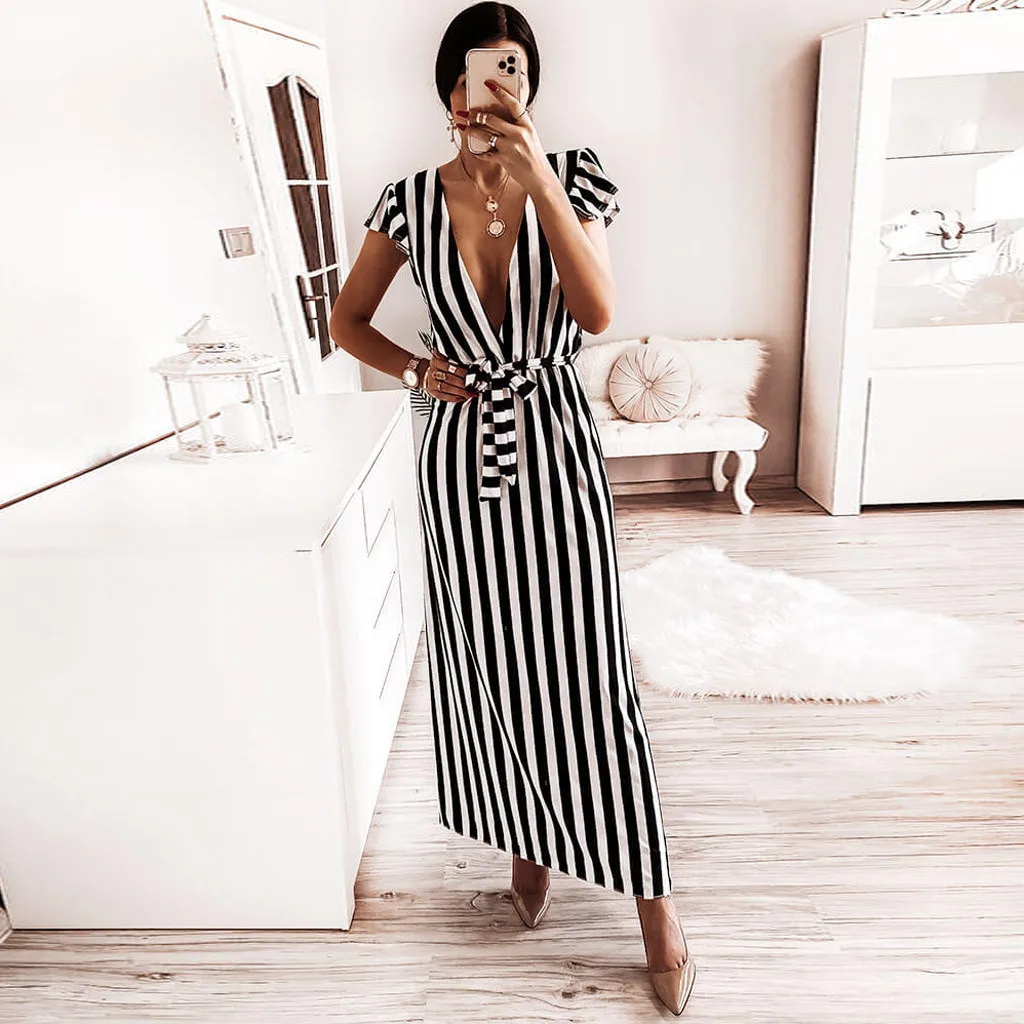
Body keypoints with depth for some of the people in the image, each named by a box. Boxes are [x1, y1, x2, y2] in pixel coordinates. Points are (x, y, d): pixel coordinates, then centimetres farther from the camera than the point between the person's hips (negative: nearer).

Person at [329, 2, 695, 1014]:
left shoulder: (572, 174, 0)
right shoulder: (411, 200, 3)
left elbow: (597, 311, -16)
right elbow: (347, 319, 12)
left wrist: (537, 175, -22)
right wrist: (416, 372, -4)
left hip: (555, 444, -1)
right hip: (461, 452, 2)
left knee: (583, 664, 1)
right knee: (490, 661, 11)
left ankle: (652, 892, 21)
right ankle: (529, 838, 38)